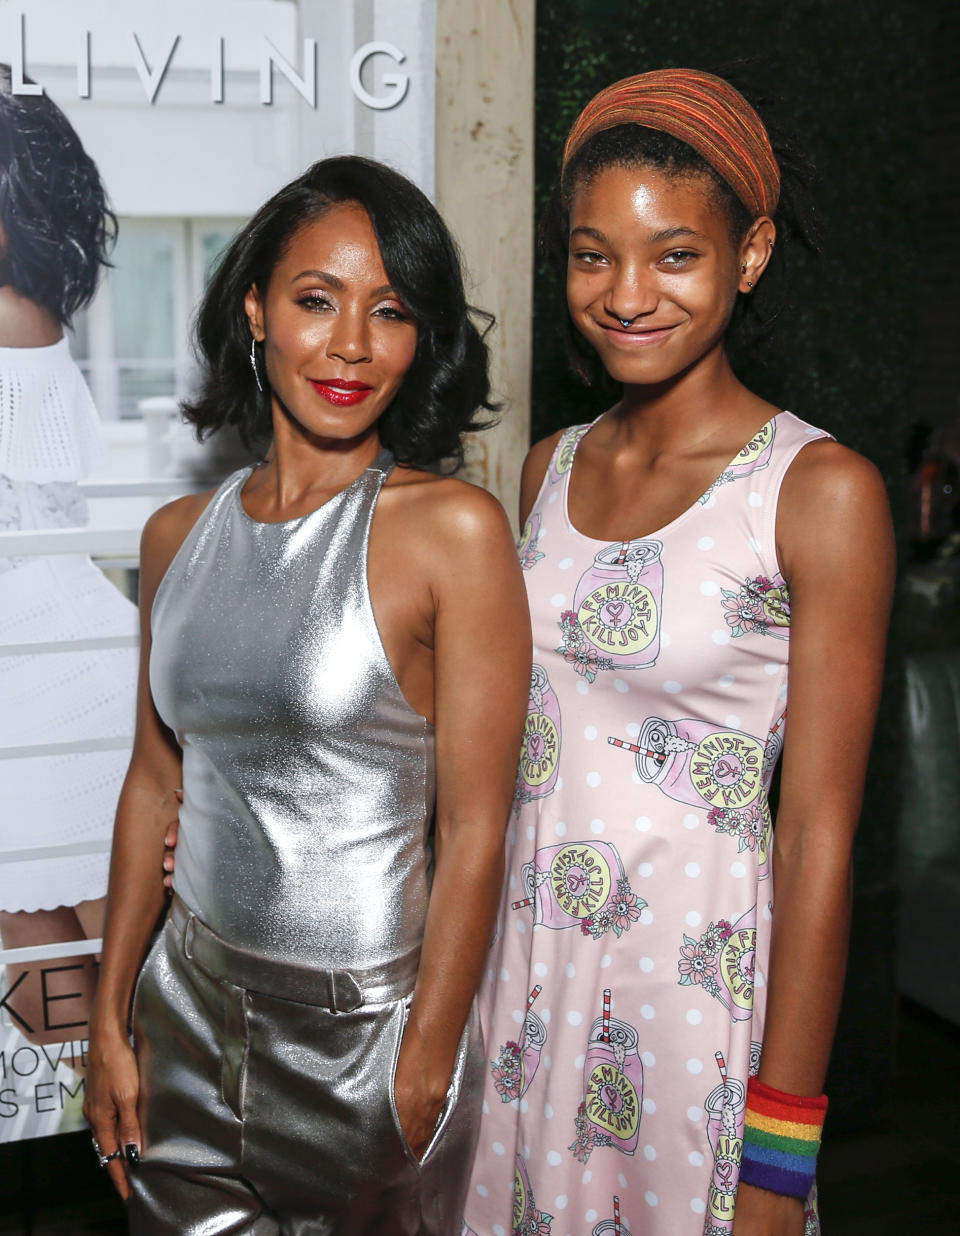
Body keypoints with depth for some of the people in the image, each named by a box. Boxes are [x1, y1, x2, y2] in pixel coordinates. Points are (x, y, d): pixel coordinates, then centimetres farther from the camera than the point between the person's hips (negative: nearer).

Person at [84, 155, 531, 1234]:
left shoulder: (453, 530, -15)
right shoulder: (180, 537, 1)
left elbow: (473, 833, -15)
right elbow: (155, 784, 8)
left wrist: (422, 1079, -13)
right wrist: (110, 1023, 9)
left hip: (365, 1029, -4)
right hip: (191, 1011, 5)